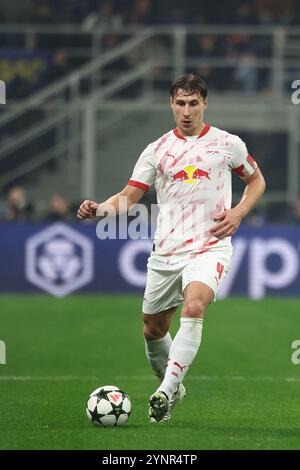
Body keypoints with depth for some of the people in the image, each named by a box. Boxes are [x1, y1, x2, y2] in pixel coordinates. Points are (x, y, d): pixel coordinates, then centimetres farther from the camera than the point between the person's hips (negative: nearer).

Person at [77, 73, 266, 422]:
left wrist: (238, 212, 0)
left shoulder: (228, 144, 4)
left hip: (209, 247, -3)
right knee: (153, 330, 9)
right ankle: (172, 386, 36)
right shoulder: (157, 150, 7)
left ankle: (165, 392, -32)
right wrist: (99, 209, -16)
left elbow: (256, 180, 18)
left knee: (193, 308, -30)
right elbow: (129, 196, 5)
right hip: (165, 253, 3)